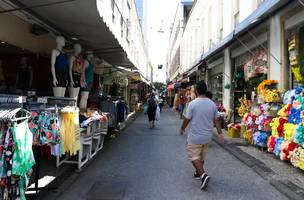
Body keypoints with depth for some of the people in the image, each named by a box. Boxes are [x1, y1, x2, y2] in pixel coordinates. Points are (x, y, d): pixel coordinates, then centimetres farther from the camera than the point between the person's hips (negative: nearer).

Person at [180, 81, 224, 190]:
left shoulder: (193, 103, -17)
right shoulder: (212, 104, -3)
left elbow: (187, 119, -10)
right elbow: (216, 120, 1)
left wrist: (182, 129, 6)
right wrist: (220, 133, 7)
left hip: (195, 136, -5)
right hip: (207, 136, 6)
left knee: (194, 156, 4)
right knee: (202, 156, 22)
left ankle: (203, 175, -12)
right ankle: (198, 173, 37)